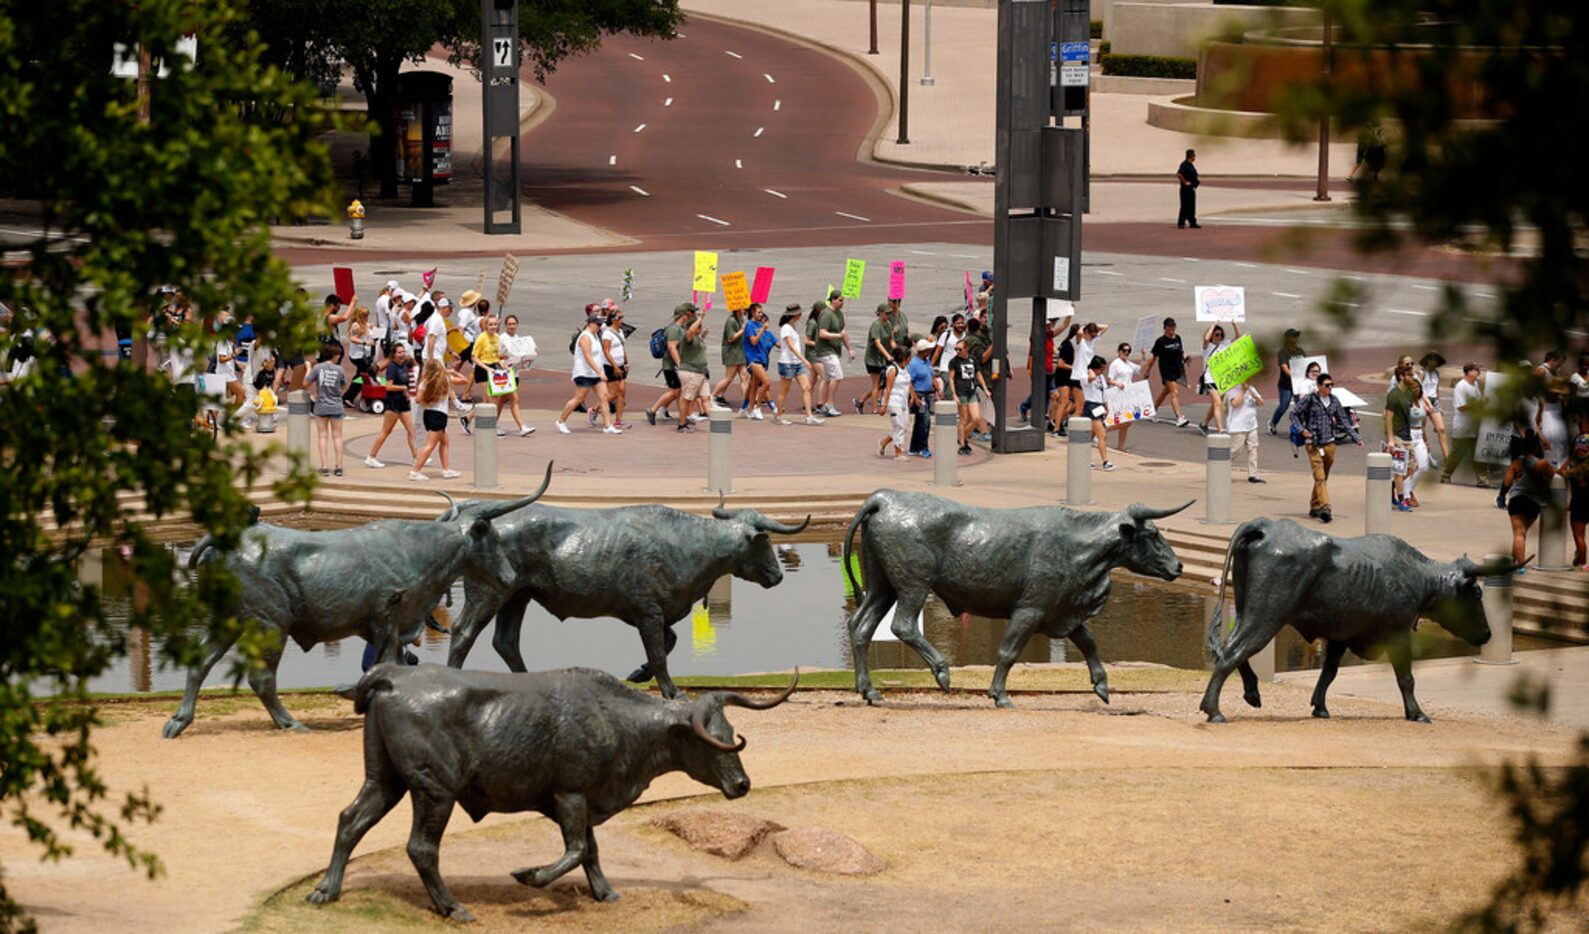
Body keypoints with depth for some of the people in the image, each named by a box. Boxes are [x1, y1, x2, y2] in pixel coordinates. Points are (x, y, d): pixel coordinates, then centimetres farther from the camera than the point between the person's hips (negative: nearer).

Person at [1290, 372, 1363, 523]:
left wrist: (1356, 438, 12)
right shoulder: (1309, 400, -5)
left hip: (1329, 443, 5)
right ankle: (1324, 508, -25)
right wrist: (1302, 430, -12)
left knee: (1323, 478, 12)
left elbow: (1344, 421, 16)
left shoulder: (1334, 401, 8)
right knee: (1320, 477, -15)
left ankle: (1314, 508, 25)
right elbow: (1294, 413, 0)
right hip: (1313, 444, -5)